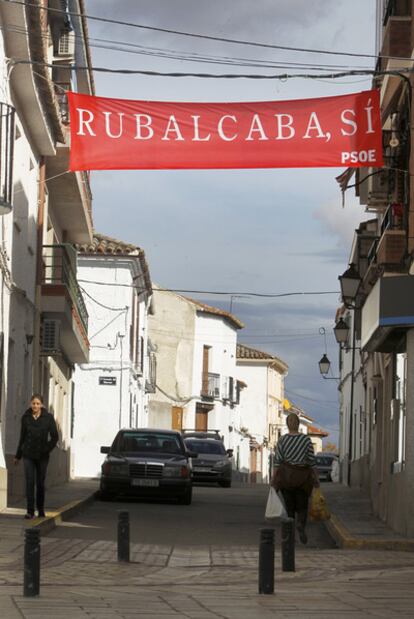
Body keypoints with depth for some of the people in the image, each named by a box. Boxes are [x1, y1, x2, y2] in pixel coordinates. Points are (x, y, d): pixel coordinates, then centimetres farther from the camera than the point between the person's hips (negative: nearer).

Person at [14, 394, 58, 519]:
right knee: (30, 482, -7)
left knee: (40, 483, 6)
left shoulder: (48, 418, -4)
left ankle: (41, 510, 21)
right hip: (28, 455, 1)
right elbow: (22, 437, 10)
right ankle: (30, 511, -8)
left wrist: (47, 449, -10)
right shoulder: (26, 418, 1)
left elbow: (55, 437, 0)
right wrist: (18, 455, 14)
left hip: (42, 456, -1)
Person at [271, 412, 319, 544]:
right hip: (302, 476, 0)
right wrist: (316, 477, 6)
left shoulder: (282, 440, -4)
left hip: (285, 475, 0)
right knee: (302, 507, 9)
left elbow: (277, 460, -7)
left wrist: (273, 478, -3)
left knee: (289, 507, 12)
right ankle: (301, 525, -21)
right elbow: (312, 460, -2)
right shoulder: (306, 439, -4)